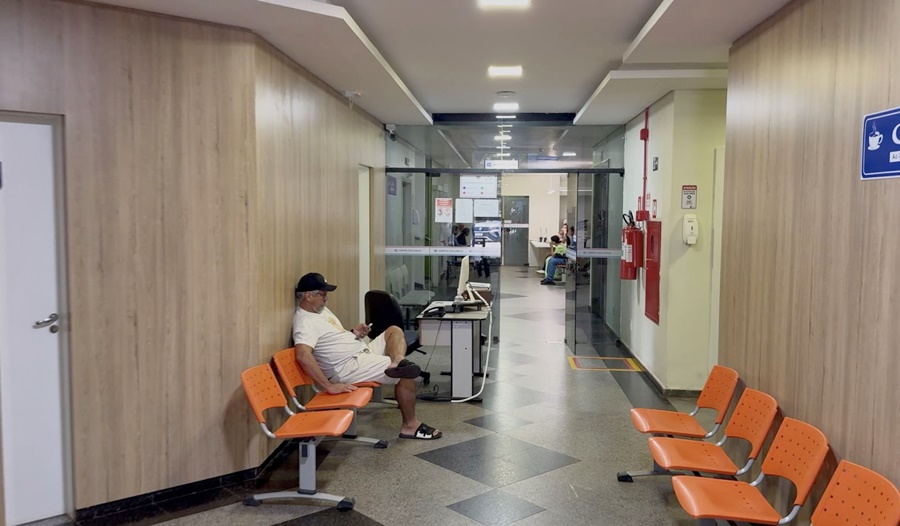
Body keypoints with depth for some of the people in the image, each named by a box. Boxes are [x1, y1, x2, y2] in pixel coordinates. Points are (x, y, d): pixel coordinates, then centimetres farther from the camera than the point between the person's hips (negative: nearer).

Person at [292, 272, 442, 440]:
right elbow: (303, 356, -37)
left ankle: (397, 362, -21)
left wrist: (353, 333, 4)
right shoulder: (305, 322, -20)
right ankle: (410, 425, -5)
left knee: (394, 331, 11)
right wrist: (329, 386, -37)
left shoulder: (321, 310, 14)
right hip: (349, 366, -11)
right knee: (405, 374, -13)